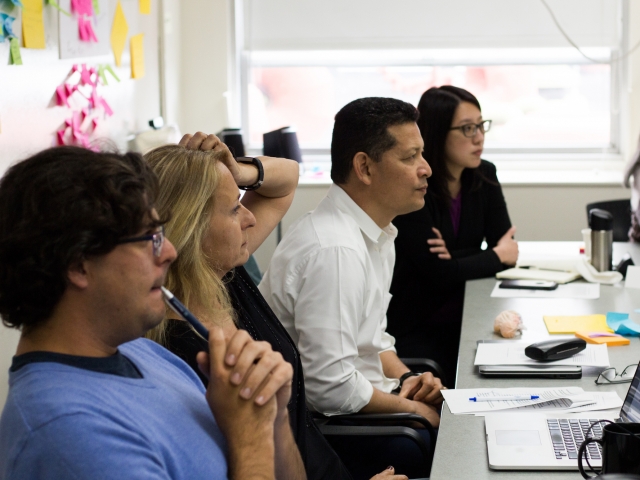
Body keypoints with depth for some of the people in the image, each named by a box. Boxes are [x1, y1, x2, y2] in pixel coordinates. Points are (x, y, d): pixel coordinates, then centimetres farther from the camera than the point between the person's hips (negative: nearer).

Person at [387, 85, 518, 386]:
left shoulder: (484, 176, 4)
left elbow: (508, 250, 0)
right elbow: (438, 272, -20)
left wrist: (454, 257, -17)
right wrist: (495, 257, -5)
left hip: (463, 320, 5)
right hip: (411, 327, -5)